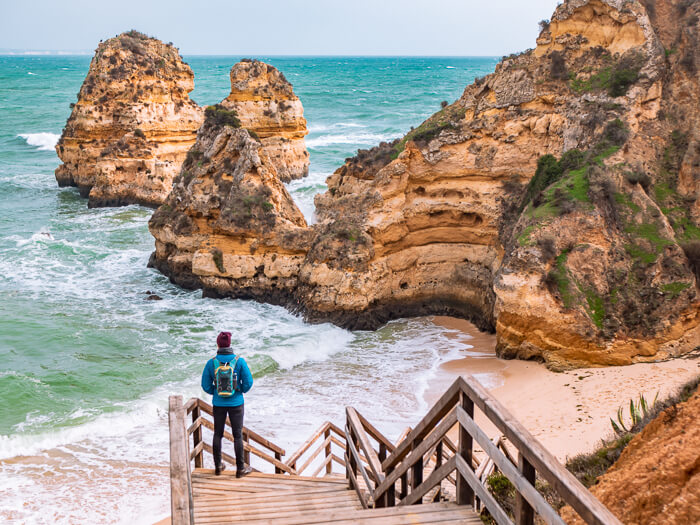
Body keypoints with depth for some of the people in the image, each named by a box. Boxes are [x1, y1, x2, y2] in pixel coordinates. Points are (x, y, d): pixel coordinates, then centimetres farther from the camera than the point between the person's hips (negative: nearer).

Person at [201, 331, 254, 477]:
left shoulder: (211, 362, -9)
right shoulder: (239, 361, -13)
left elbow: (206, 385, -3)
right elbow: (248, 382, -8)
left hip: (218, 403, 1)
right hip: (236, 403, -1)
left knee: (217, 434, 16)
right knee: (238, 435, 7)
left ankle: (218, 466, 25)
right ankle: (240, 468, 13)